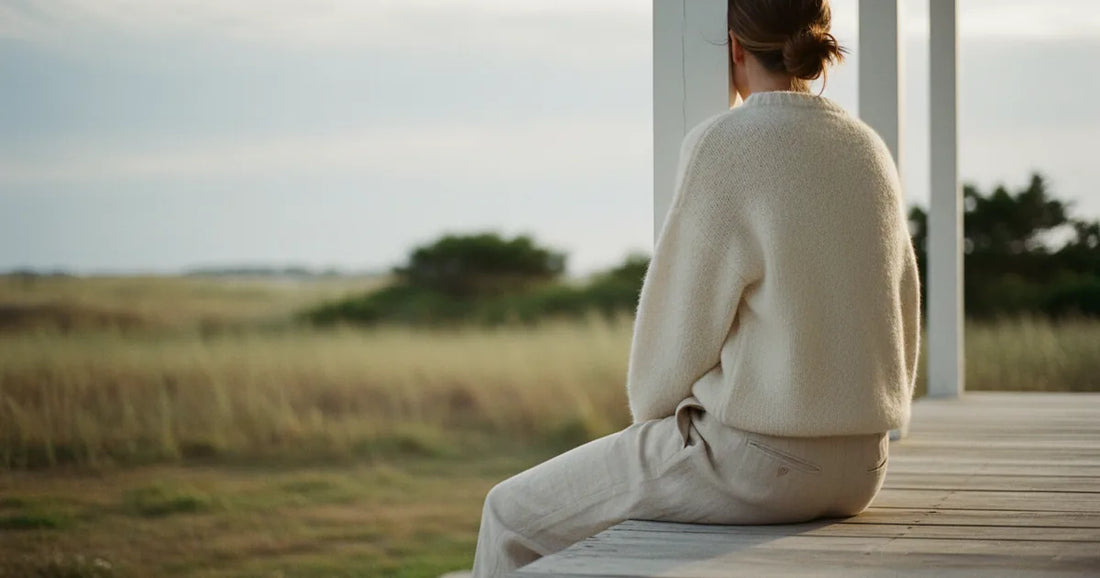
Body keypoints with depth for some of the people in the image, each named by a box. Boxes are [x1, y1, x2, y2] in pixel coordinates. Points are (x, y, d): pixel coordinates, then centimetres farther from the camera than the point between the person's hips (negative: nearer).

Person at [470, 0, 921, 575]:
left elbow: (679, 329, -13)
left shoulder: (725, 146, -15)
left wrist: (653, 414, 8)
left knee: (513, 513, 12)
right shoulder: (869, 151, 7)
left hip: (756, 461, -8)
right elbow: (900, 336, 12)